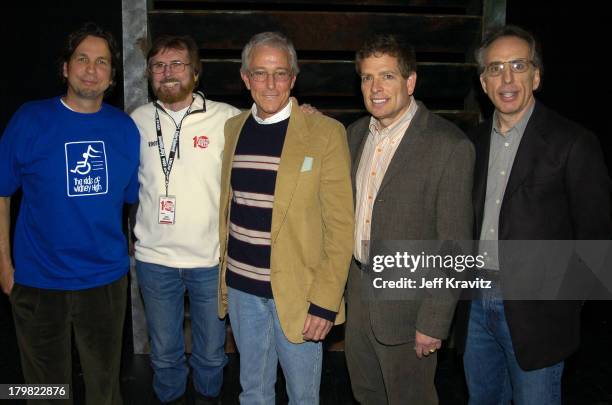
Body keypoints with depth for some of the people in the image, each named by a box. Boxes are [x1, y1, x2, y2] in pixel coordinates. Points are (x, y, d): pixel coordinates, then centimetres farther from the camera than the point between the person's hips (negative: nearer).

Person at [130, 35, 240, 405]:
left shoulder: (228, 118, -7)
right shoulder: (138, 120, 3)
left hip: (212, 257, -2)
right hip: (155, 257, 2)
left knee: (211, 351, 16)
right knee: (164, 352, 18)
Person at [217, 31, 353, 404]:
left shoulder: (326, 133, -10)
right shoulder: (234, 128, 5)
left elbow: (340, 225, -11)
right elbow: (228, 208, 12)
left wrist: (325, 302, -15)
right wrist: (223, 276, 10)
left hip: (296, 291, -4)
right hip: (242, 289, 4)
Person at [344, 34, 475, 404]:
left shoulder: (450, 146, -19)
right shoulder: (358, 132, 4)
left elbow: (455, 245, -18)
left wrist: (434, 322, -17)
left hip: (407, 304, -6)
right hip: (358, 291, 6)